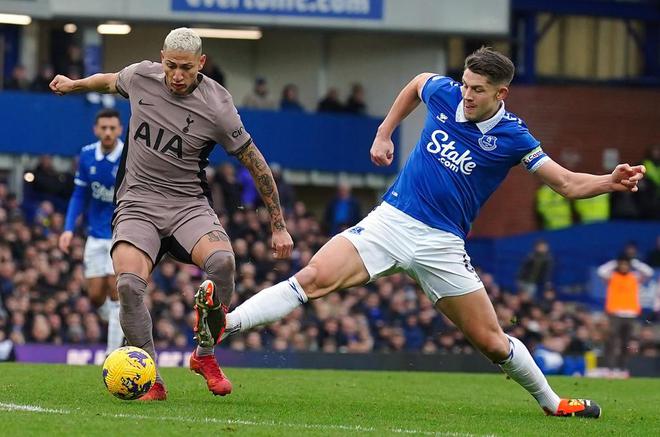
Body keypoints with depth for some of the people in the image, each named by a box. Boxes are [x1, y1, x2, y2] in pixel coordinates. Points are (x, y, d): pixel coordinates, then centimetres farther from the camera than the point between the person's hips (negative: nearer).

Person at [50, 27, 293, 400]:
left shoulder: (217, 108, -13)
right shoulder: (140, 76, -3)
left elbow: (256, 165, -3)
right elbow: (111, 81, 23)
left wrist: (279, 227, 1)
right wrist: (74, 84, 42)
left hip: (188, 204, -2)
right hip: (138, 202, 2)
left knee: (222, 261, -32)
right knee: (129, 285, -26)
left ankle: (205, 355, -8)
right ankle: (153, 383, -16)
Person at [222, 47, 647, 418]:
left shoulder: (512, 136, -9)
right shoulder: (444, 93, -1)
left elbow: (568, 183, -7)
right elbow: (417, 82, 24)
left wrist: (611, 182, -26)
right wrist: (384, 134, 20)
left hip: (442, 243, -1)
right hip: (391, 219, 1)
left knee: (492, 342, 2)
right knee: (314, 278, -21)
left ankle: (551, 402, 26)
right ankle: (222, 325, -26)